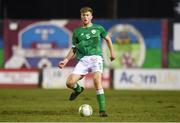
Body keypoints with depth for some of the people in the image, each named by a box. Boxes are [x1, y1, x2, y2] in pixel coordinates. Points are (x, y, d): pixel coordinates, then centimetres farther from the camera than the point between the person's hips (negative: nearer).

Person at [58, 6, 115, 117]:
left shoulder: (98, 28, 11)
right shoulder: (77, 32, 15)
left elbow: (107, 38, 27)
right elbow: (74, 49, 21)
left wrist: (112, 52, 23)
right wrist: (66, 60, 9)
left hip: (96, 57, -2)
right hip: (82, 60, 2)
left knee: (97, 81, -25)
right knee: (70, 83, -13)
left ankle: (102, 110, -20)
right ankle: (78, 89, 26)